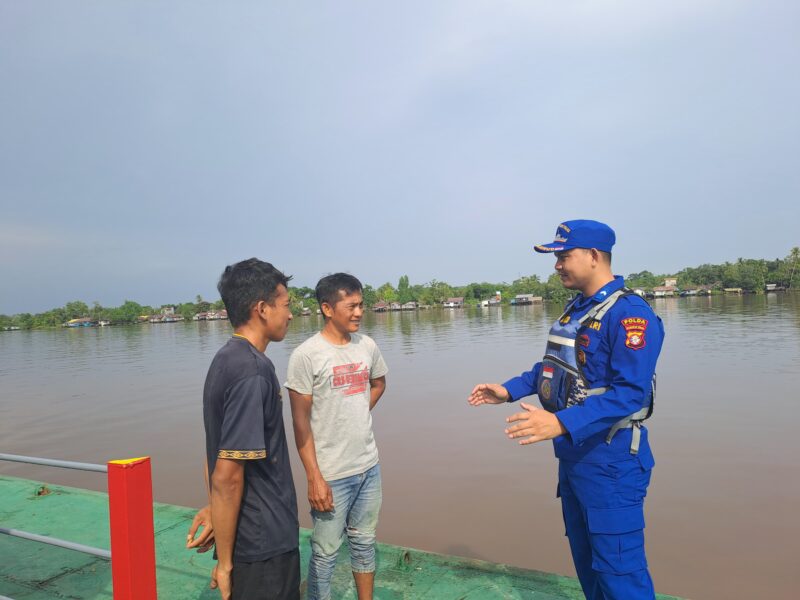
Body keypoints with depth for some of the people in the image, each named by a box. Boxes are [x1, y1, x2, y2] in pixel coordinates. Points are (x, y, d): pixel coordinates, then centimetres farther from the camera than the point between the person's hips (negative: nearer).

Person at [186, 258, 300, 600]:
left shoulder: (226, 360, 5)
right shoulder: (253, 371, -25)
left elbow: (216, 452, 11)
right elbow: (227, 476, -25)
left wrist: (213, 508, 7)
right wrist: (225, 562, -17)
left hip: (252, 534, 9)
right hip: (264, 545, -9)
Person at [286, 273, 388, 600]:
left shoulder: (367, 346, 1)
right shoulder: (306, 355, -15)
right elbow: (301, 423, -13)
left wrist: (359, 416, 8)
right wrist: (314, 478, -14)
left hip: (369, 466, 5)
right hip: (331, 473, -5)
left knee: (364, 543, 20)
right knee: (325, 552, 9)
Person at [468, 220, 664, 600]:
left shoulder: (629, 314, -20)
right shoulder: (576, 308, 9)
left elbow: (629, 393, -28)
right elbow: (555, 365, 20)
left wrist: (561, 424, -37)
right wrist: (509, 390, 13)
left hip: (610, 460, -9)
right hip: (573, 453, 9)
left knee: (618, 568, 2)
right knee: (585, 557, 22)